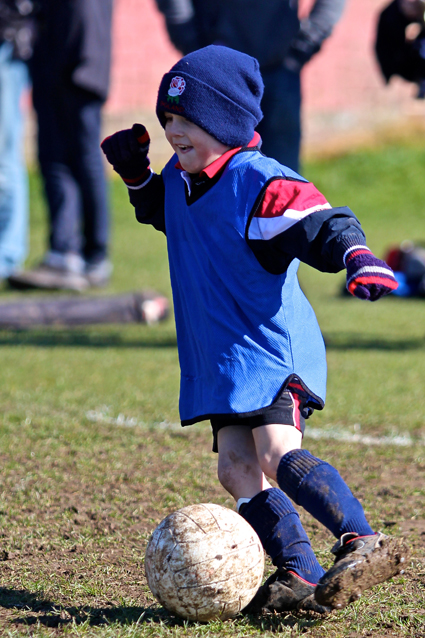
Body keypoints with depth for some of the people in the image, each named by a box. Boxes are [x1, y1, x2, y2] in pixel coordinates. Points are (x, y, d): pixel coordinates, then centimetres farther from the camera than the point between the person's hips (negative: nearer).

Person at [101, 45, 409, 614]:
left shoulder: (260, 183, -14)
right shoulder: (178, 182, 12)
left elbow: (326, 225, -21)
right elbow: (158, 211, 36)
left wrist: (358, 258, -40)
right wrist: (135, 173, 19)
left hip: (273, 348, -8)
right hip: (219, 356, 8)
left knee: (276, 453, -24)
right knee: (237, 468, -3)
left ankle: (363, 542, -25)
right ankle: (301, 576, -4)